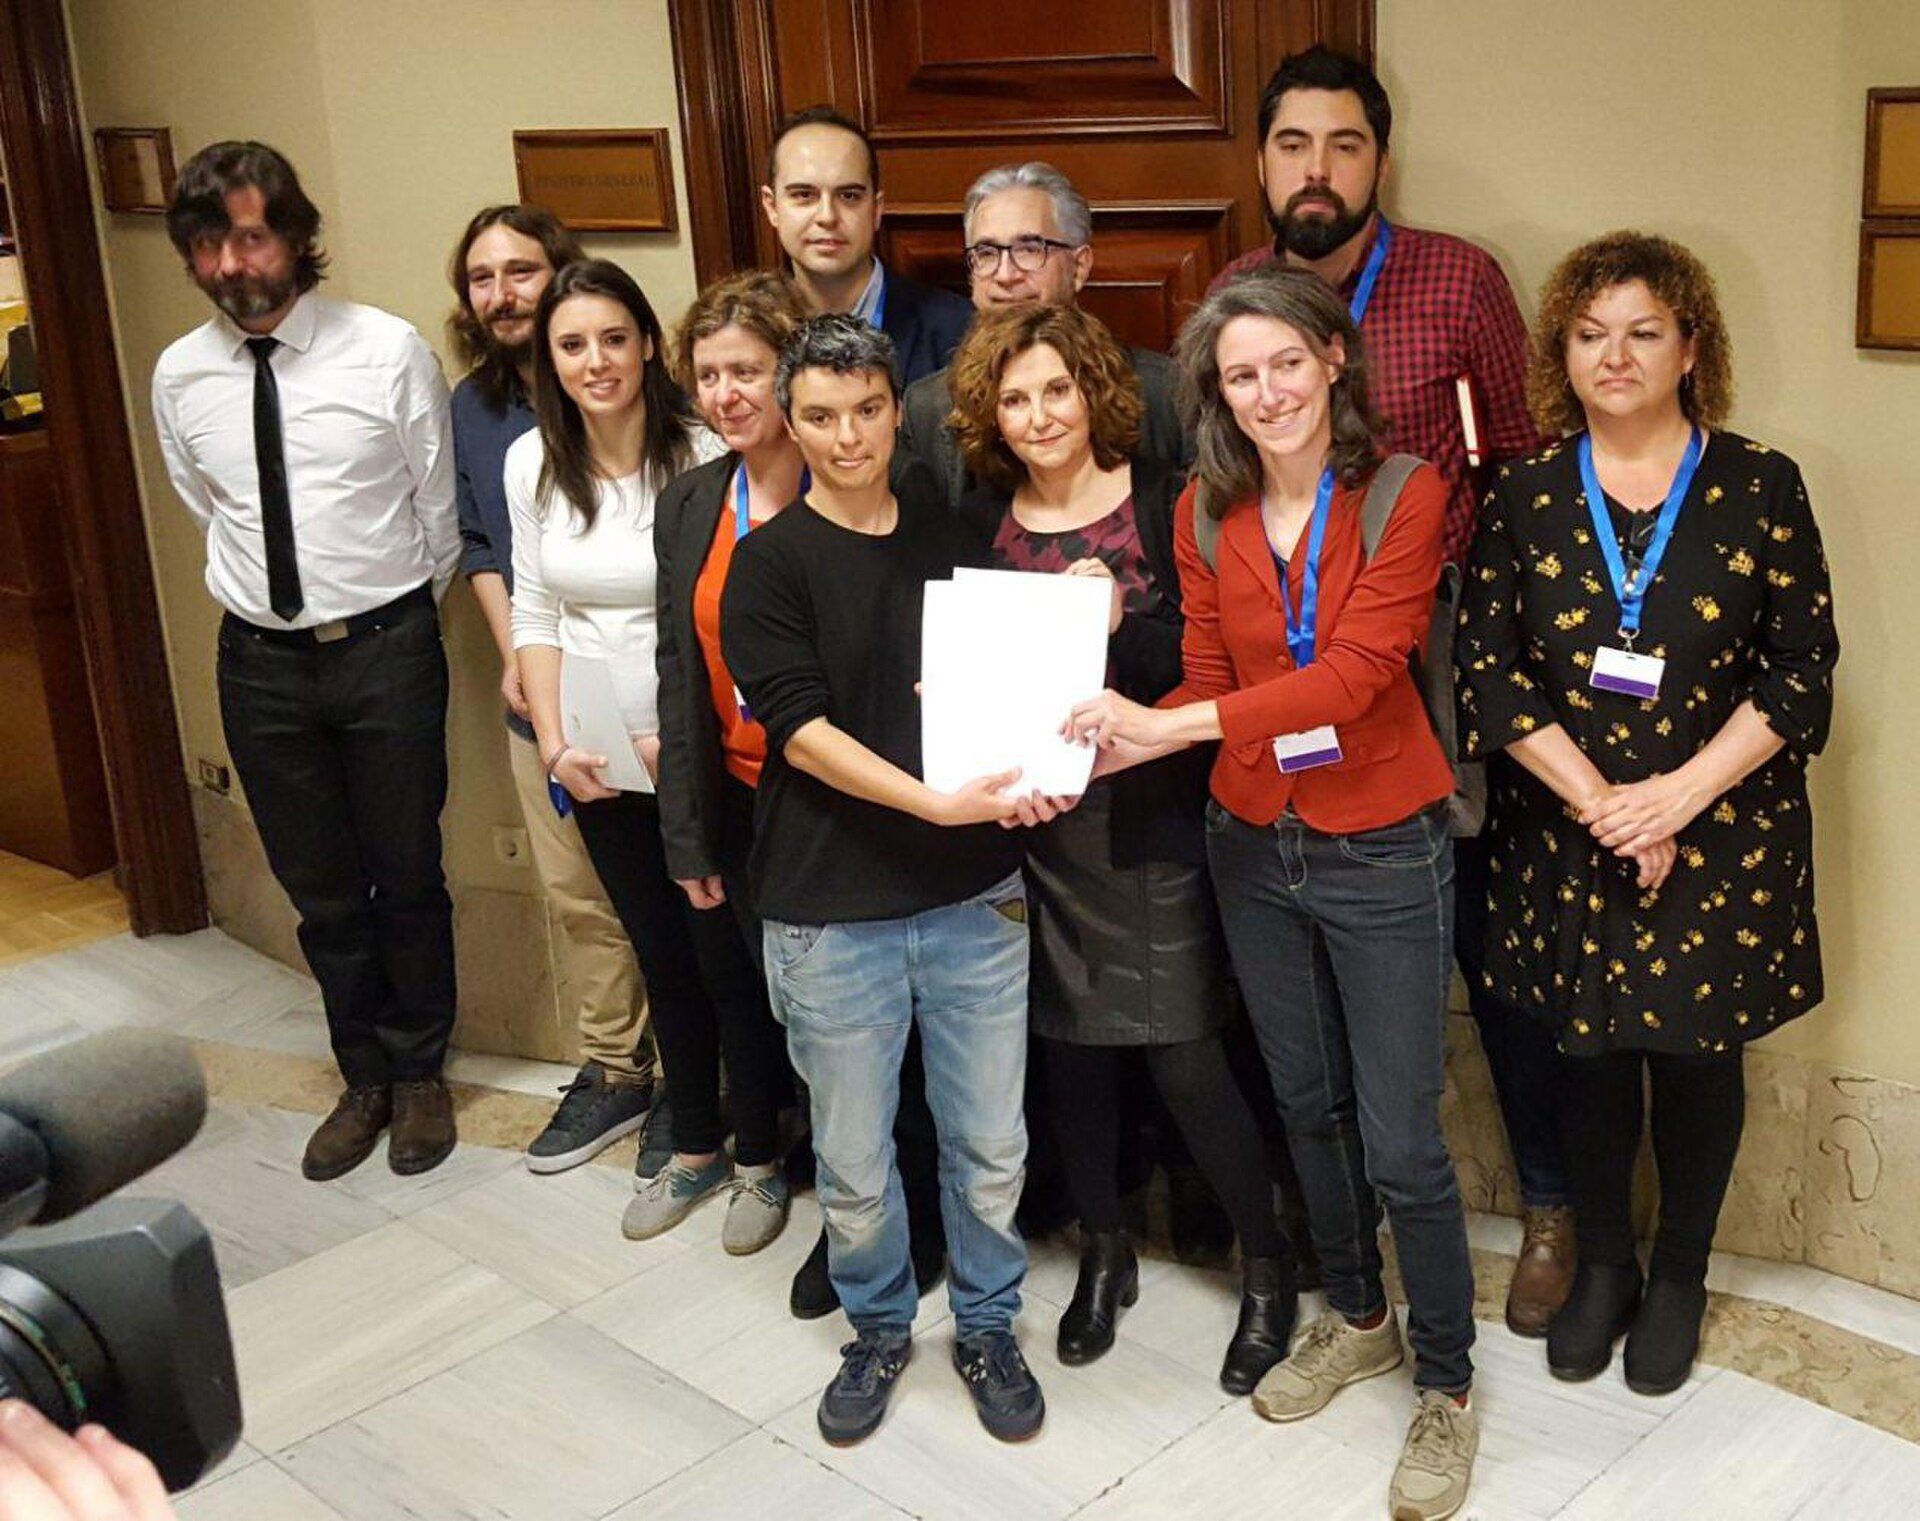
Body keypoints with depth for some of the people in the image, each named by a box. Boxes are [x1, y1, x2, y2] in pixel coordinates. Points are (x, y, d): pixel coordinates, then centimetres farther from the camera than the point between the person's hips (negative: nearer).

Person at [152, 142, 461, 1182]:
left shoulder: (389, 351, -10)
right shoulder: (179, 376, 0)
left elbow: (438, 510, 0)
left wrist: (396, 618, 7)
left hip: (385, 649, -3)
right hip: (261, 660, 3)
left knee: (407, 880, 11)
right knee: (321, 894, 14)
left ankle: (419, 1073, 32)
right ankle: (365, 1077, 34)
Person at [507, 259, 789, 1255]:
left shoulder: (705, 457, -15)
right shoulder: (532, 462, 0)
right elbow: (535, 613, 5)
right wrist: (556, 744, -5)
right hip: (599, 764, 5)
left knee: (727, 959, 5)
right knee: (661, 957, 17)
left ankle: (761, 1163, 24)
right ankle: (695, 1152, 34)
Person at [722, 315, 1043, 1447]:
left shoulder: (953, 531, 7)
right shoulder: (771, 564, -3)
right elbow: (803, 729, -13)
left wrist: (1014, 773, -6)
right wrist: (932, 801, -25)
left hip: (975, 898, 3)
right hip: (833, 915, -2)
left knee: (992, 1150, 10)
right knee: (854, 1166, 9)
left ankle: (987, 1327, 34)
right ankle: (879, 1331, 35)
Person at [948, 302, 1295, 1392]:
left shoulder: (1164, 501, -6)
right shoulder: (982, 524, 4)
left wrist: (1122, 626, -26)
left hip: (1154, 820, -4)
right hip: (1037, 823, 4)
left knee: (1185, 1053, -3)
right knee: (1073, 1044, 13)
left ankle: (1269, 1263, 19)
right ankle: (1105, 1251, 33)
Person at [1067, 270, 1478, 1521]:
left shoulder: (1405, 494, -13)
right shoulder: (1207, 514, 1)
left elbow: (1357, 672, -23)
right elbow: (1206, 682, 2)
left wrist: (1173, 722, -30)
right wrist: (1106, 749, -16)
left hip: (1382, 852, -5)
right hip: (1253, 845, 5)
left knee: (1401, 1142, 0)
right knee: (1309, 1103, 20)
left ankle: (1446, 1382, 22)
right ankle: (1357, 1318, 42)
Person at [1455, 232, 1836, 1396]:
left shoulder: (1760, 488, -5)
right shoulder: (1528, 498, -1)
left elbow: (1802, 674, -7)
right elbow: (1489, 670, -5)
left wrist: (1679, 795, -17)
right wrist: (1599, 800, -15)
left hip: (1724, 841, -1)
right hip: (1569, 842, 1)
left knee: (1697, 1058, 10)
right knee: (1593, 1053, 13)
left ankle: (1680, 1276, 33)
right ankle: (1603, 1265, 34)